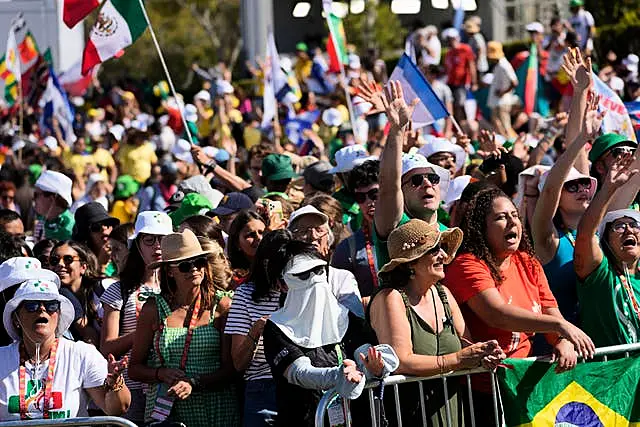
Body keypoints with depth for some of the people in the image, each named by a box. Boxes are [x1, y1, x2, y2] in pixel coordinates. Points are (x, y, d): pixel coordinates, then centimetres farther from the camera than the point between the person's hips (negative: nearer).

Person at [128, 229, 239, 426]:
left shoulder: (220, 306, 1)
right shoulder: (153, 309, 4)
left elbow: (230, 369, -3)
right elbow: (135, 369, 9)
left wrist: (193, 384, -16)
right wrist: (161, 374, -10)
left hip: (214, 410, -1)